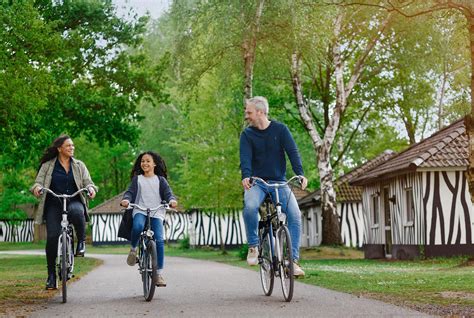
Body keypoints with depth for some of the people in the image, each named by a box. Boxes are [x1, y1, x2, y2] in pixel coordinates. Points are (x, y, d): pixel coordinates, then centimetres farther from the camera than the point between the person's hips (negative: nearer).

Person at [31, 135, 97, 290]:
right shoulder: (47, 165, 9)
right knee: (52, 237, -14)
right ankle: (51, 275, -2)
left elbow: (87, 182, 7)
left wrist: (91, 188, -17)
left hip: (74, 202, 0)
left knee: (77, 212, -38)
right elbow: (39, 182, 3)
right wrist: (37, 188, -22)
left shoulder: (79, 165, 13)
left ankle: (81, 242, -13)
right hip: (54, 204, 0)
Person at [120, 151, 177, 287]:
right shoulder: (137, 179, 15)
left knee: (159, 240, -16)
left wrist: (172, 200, -20)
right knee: (137, 226, -36)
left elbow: (168, 192, 3)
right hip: (140, 211, 0)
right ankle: (133, 249, -6)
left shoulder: (160, 180, 14)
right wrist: (126, 199, -19)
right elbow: (130, 191, 4)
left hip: (156, 213, 0)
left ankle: (159, 273, -11)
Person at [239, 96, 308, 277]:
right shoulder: (247, 135, 3)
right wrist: (246, 176, -32)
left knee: (295, 215, -20)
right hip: (257, 182, 0)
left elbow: (292, 151, -8)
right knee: (250, 206, -32)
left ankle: (293, 259, -15)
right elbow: (245, 158, -11)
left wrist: (300, 174, -24)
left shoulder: (280, 129, 2)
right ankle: (253, 246, -14)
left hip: (280, 182, 0)